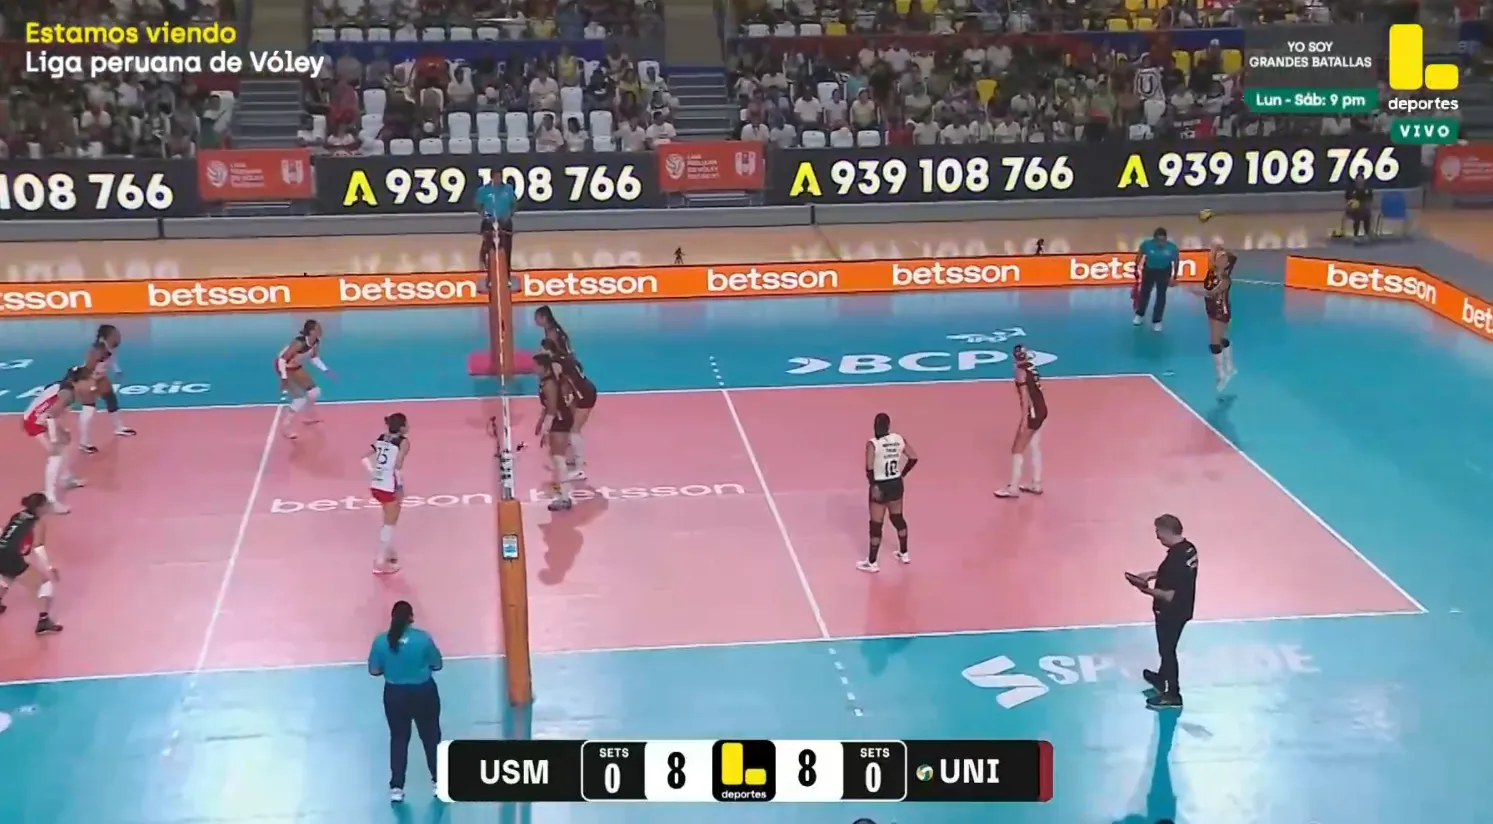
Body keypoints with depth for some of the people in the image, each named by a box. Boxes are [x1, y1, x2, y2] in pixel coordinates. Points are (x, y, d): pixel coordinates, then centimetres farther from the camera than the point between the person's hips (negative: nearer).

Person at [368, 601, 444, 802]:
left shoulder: (381, 641, -9)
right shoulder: (423, 638, -13)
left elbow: (374, 670, -3)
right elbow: (437, 665, -4)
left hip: (395, 695, 1)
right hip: (423, 693, -1)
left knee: (398, 738, 11)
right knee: (431, 736, 14)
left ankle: (396, 788, 8)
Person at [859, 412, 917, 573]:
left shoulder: (872, 444, -18)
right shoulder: (899, 439, -3)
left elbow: (869, 469, -24)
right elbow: (913, 458, 2)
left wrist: (873, 485, -13)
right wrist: (902, 473, 13)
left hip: (880, 486, -5)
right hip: (896, 485, 5)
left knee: (876, 524, 4)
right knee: (898, 518, 24)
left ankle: (872, 563, 13)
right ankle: (904, 554, 39)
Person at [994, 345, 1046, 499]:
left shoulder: (1020, 371, -15)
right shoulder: (1031, 367, 9)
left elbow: (1025, 395, -20)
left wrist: (1024, 419, -20)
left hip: (1032, 412, -9)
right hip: (1040, 409, 9)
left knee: (1017, 450, -1)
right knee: (1034, 447, 19)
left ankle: (1013, 488, 2)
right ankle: (1036, 484, 26)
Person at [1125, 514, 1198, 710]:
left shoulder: (1175, 558, -33)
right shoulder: (1188, 549, -4)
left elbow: (1170, 596, -31)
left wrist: (1148, 590, -22)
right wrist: (1153, 574, 6)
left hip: (1171, 612, -9)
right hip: (1181, 609, 9)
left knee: (1167, 649, 9)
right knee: (1167, 647, 28)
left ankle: (1173, 695, 23)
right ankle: (1162, 678, 50)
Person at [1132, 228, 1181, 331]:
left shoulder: (1172, 248, -28)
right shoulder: (1147, 244, -29)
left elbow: (1176, 261, -11)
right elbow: (1139, 255, -9)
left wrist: (1174, 277, -7)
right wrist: (1136, 269, -3)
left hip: (1164, 271, -1)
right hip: (1149, 270, 1)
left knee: (1161, 295, 3)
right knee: (1144, 292, 16)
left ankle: (1157, 321, 17)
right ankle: (1140, 315, 40)